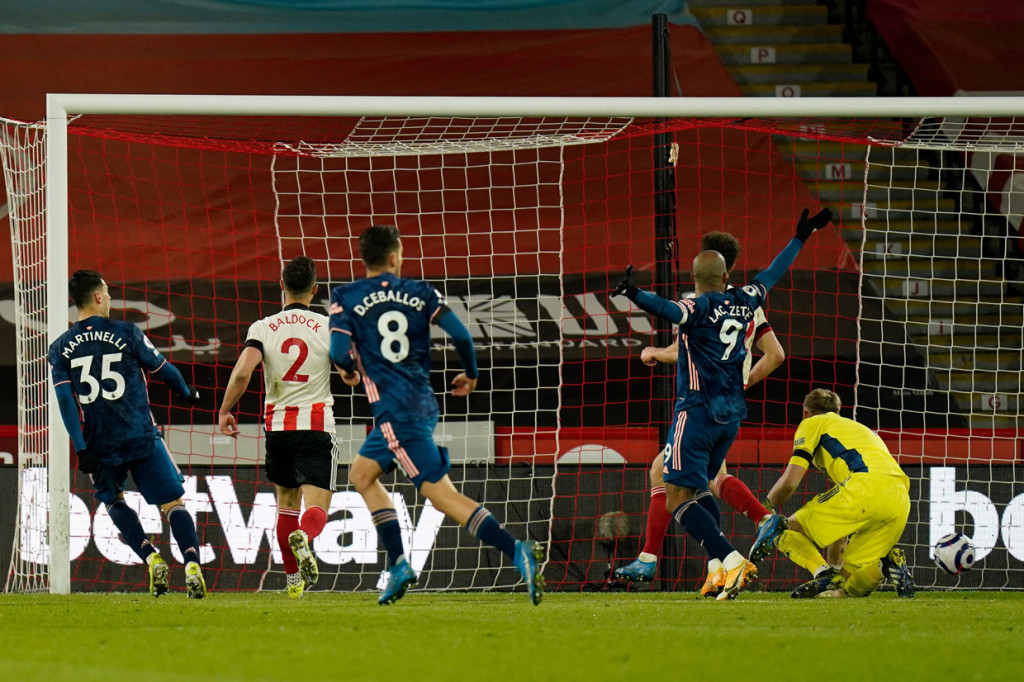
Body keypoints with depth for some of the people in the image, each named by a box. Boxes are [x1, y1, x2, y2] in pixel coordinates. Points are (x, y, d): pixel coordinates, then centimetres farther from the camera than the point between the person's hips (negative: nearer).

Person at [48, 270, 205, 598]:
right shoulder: (126, 333, -3)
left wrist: (81, 448, -8)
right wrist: (187, 393, 27)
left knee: (113, 501, 26)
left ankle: (151, 559, 7)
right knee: (173, 503, 4)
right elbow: (163, 370, 6)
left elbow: (64, 399, -6)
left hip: (100, 445, 2)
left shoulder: (60, 349, 3)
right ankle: (192, 565, -17)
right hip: (142, 438, -2)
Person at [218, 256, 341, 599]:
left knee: (287, 502, 19)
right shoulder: (329, 327, -3)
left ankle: (293, 579, 23)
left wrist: (224, 411, -3)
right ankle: (303, 538, -42)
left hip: (277, 425, 2)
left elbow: (242, 372, -15)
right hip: (316, 426, -2)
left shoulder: (263, 328, -2)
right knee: (316, 506, -7)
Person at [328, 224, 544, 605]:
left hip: (394, 410, -6)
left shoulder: (345, 298, -3)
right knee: (361, 473, 22)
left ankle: (516, 552, -24)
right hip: (424, 403, 6)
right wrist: (470, 375, 15)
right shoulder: (419, 292, 7)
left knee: (441, 493, -9)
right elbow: (460, 334, -2)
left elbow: (339, 352, -13)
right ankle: (398, 566, 14)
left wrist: (349, 371, 11)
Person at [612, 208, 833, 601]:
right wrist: (800, 239, 39)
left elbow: (672, 311, -35)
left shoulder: (700, 308, -11)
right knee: (699, 487, 22)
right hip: (732, 413, 7)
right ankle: (721, 568, 13)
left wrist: (636, 296, -49)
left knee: (678, 498, -8)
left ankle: (730, 560, -23)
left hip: (698, 411, -7)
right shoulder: (742, 303, 8)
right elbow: (772, 275, 25)